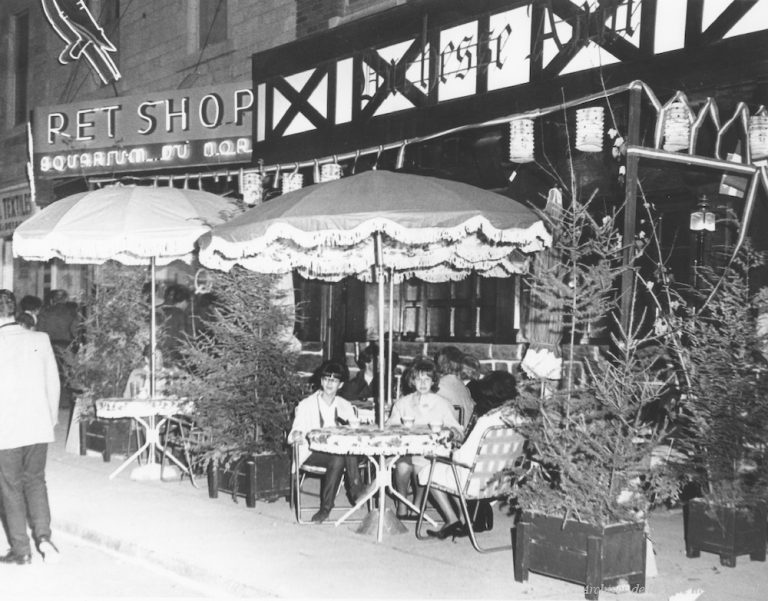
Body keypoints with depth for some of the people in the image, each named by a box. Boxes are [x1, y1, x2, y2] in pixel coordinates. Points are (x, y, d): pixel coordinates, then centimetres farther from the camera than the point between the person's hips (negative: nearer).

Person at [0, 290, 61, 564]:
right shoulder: (40, 339, -4)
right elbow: (53, 383, 3)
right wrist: (52, 417, 15)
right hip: (39, 427, 3)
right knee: (35, 480, 20)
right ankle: (43, 535, 5)